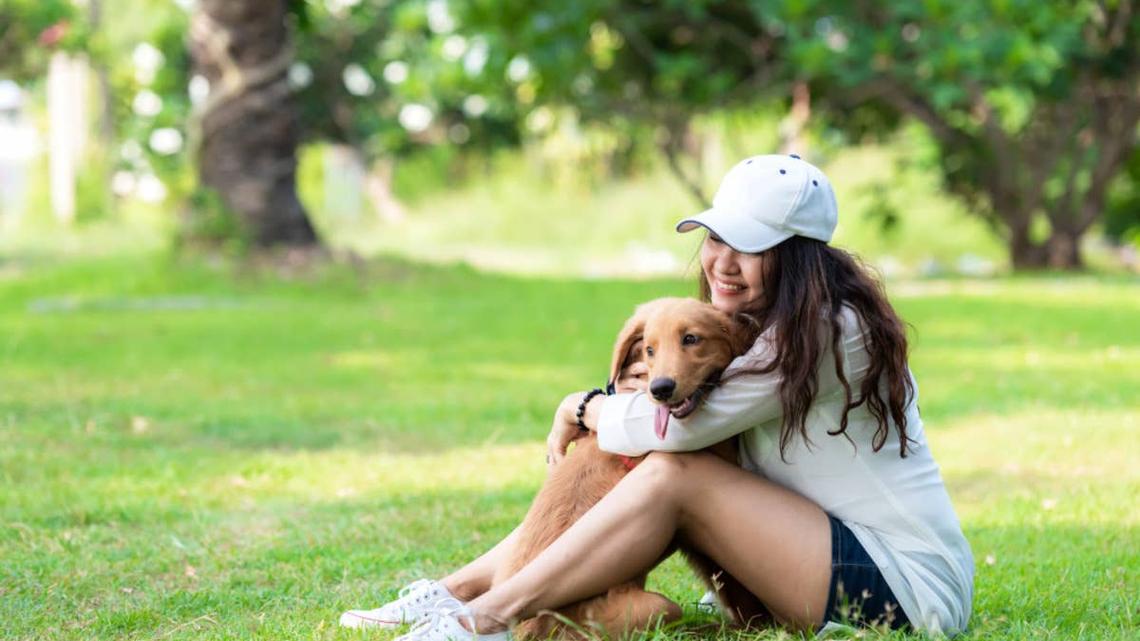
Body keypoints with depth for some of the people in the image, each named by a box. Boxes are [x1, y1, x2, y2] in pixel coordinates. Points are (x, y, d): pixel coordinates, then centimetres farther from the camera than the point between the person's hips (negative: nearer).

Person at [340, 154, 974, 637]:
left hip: (910, 590, -9)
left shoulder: (828, 330, -19)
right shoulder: (769, 329, 11)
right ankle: (457, 590, -1)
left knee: (675, 475, -21)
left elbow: (680, 426, -23)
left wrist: (583, 409, -4)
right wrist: (595, 409, -9)